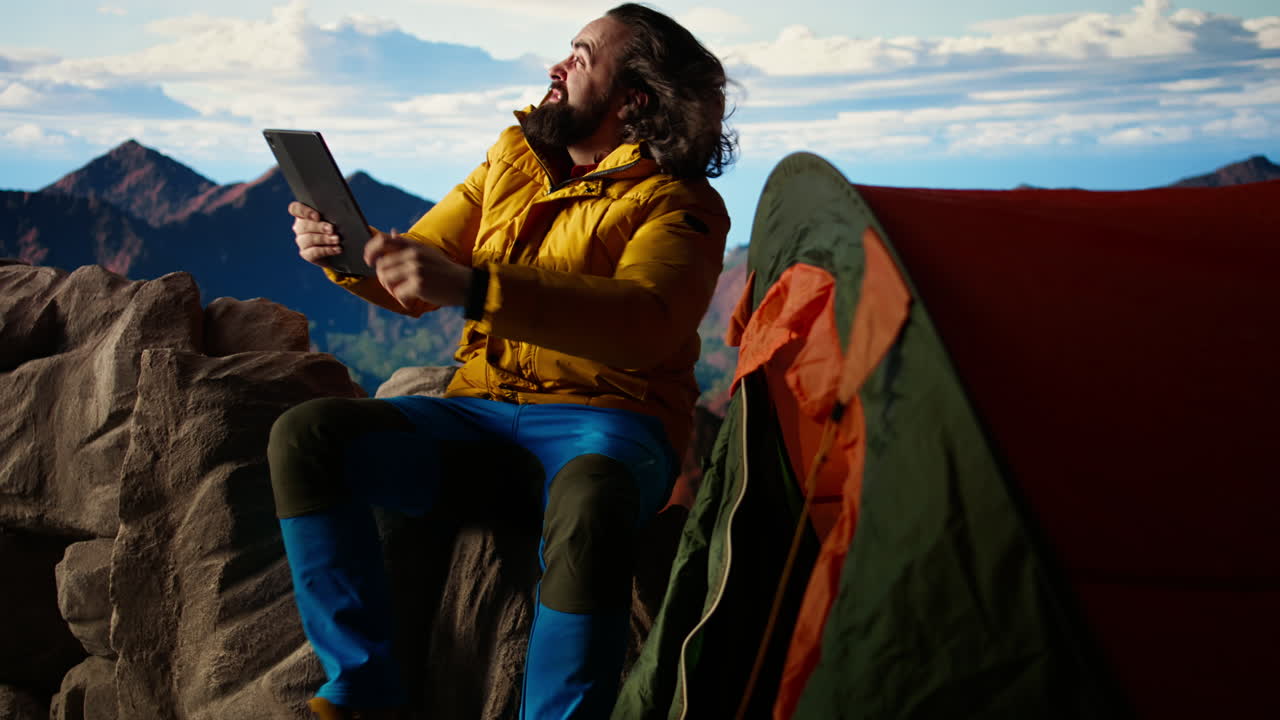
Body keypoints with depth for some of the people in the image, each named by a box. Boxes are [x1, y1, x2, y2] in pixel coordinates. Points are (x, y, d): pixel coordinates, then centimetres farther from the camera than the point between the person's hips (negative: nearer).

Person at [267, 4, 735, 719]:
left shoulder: (678, 202, -3)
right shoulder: (513, 160, 16)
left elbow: (646, 322, -25)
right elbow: (413, 282, 19)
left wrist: (471, 286, -35)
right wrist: (345, 249, -5)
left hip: (605, 418, -6)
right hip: (479, 410, 6)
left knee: (588, 506, -41)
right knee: (304, 434, -15)